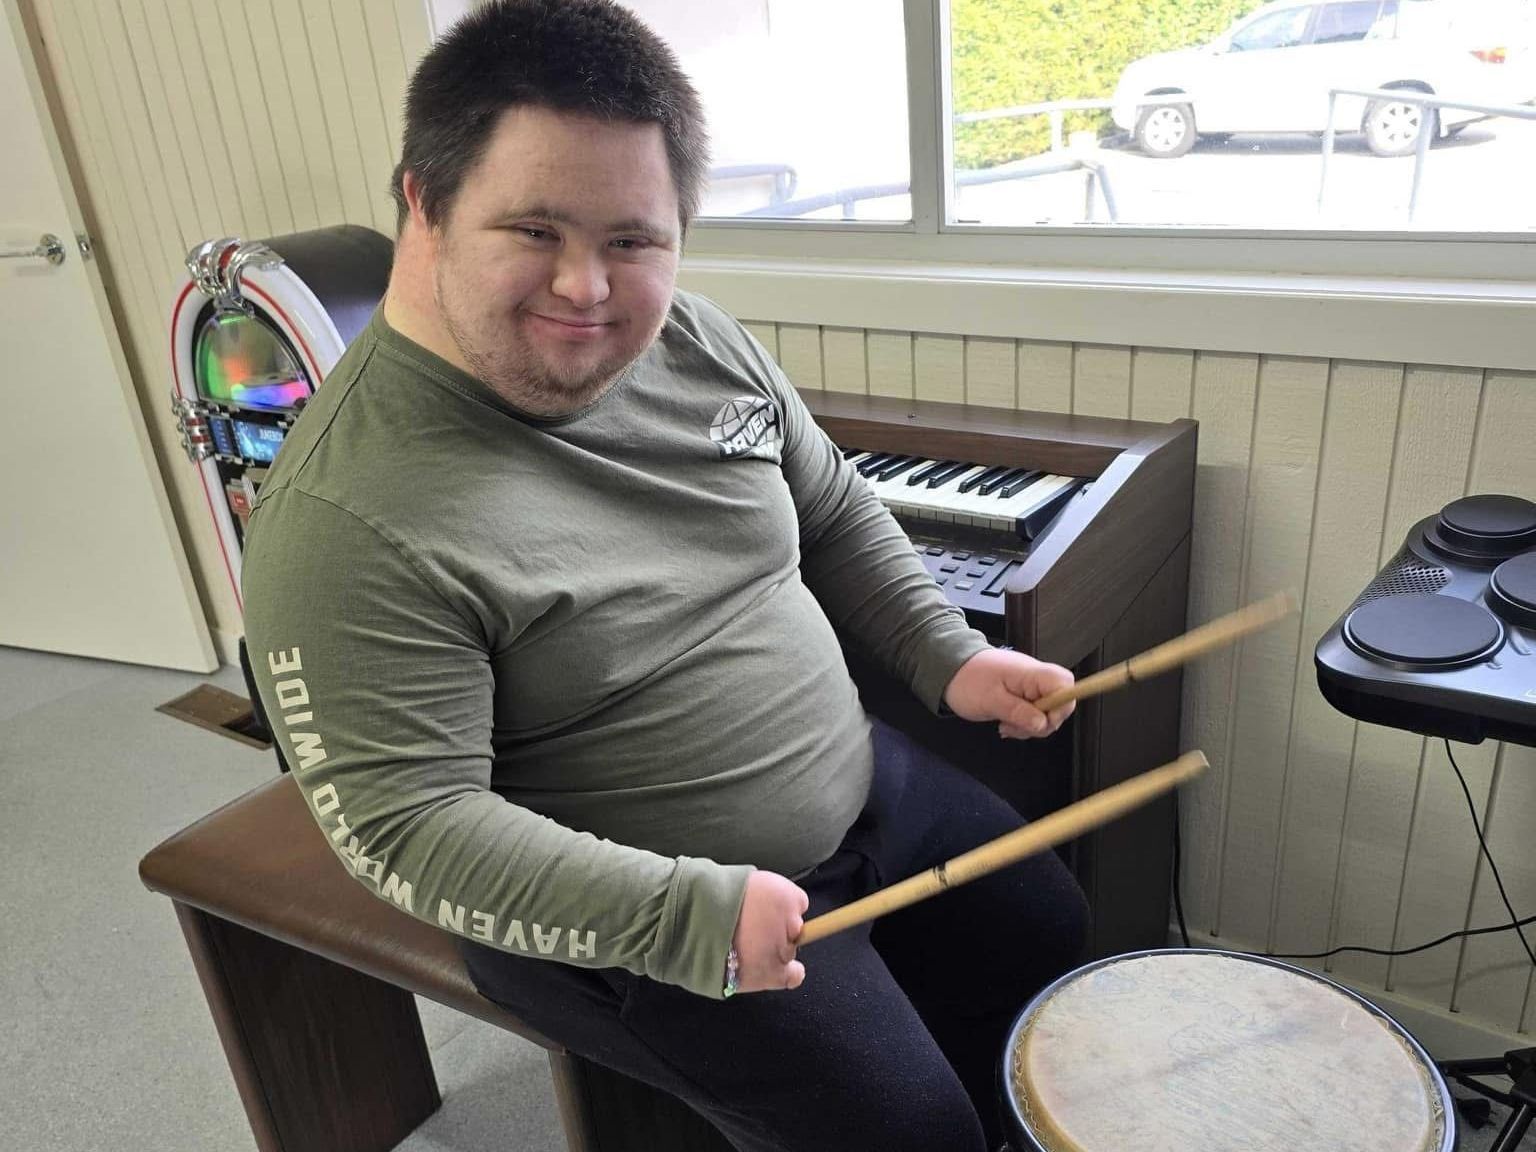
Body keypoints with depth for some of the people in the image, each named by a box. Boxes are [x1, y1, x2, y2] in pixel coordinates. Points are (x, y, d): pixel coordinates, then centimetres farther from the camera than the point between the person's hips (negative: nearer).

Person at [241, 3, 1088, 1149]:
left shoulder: (694, 336, -6)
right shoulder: (350, 518, -28)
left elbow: (834, 512, 8)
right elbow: (403, 827, -26)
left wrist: (950, 657, -2)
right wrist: (689, 915, -31)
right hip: (622, 917, -6)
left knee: (1048, 932, 19)